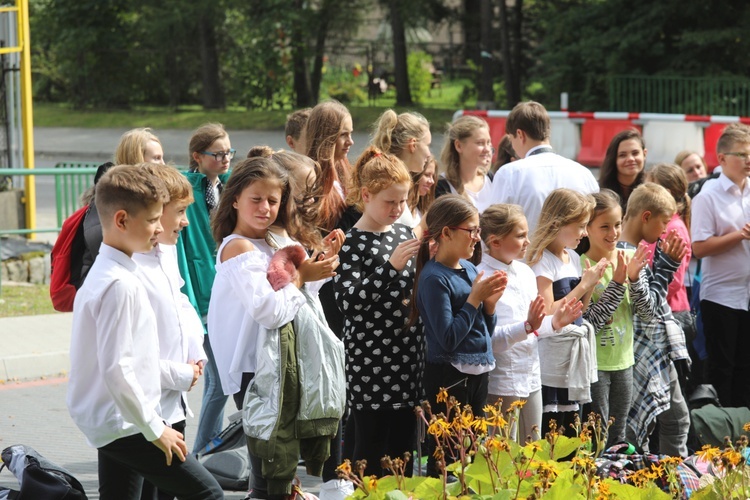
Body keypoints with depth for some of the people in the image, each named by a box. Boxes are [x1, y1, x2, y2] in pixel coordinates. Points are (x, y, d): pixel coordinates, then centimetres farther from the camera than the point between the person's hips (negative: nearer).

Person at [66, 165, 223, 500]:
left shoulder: (103, 273, 11)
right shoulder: (120, 284, -20)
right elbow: (116, 369, -24)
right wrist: (154, 428, -17)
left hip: (107, 424, 10)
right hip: (124, 425, -10)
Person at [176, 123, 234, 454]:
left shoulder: (229, 184, 10)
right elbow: (178, 245, -14)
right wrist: (188, 301, -18)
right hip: (205, 294, -7)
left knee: (216, 376, 13)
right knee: (221, 379, -9)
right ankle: (202, 453, 1)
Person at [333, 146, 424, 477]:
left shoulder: (403, 233, 10)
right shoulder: (353, 243, -10)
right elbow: (348, 302, -20)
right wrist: (391, 265, -26)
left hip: (408, 355, 6)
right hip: (371, 360, -6)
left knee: (403, 445, 12)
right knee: (370, 449, 1)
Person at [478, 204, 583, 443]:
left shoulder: (525, 272, 9)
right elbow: (487, 337, -22)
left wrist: (554, 323, 0)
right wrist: (527, 326, -30)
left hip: (531, 378, 8)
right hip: (501, 385, -8)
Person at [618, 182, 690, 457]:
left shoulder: (638, 250, 9)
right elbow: (648, 306, -21)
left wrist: (665, 260, 7)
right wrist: (666, 265, -16)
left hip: (660, 351, 10)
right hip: (645, 354, -10)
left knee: (677, 417, 16)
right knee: (639, 425, -1)